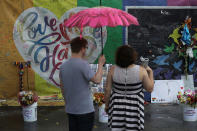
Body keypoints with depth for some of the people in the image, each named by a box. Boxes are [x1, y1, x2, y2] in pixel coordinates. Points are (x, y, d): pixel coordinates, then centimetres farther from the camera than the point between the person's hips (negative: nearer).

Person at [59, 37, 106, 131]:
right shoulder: (83, 64, -17)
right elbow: (97, 80, -23)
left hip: (70, 110, 7)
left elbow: (62, 87, 12)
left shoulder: (63, 66, 5)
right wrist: (101, 64, -11)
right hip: (85, 110, -7)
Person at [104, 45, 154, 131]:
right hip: (134, 107, -1)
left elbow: (107, 89, -4)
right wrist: (150, 72, 8)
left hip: (117, 107, 1)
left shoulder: (113, 70, -10)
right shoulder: (141, 70, -13)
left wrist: (106, 105, 10)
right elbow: (150, 88, -3)